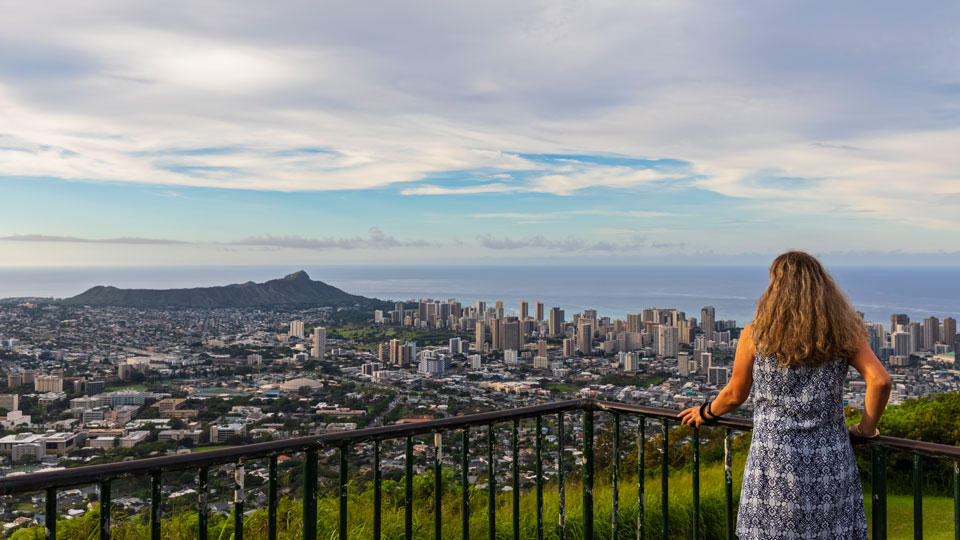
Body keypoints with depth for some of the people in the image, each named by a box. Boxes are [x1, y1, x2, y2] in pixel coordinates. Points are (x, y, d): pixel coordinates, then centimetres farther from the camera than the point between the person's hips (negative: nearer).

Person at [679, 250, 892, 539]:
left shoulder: (755, 335, -3)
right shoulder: (842, 332, 0)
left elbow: (735, 394, 5)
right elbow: (880, 380, -8)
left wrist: (705, 413, 24)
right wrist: (867, 428, 7)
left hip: (774, 461, -1)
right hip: (828, 459, 2)